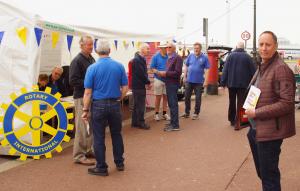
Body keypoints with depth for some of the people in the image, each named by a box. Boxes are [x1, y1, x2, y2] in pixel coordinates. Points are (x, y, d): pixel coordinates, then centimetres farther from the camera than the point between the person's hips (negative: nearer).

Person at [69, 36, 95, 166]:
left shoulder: (92, 59, 13)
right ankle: (79, 155, 4)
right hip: (81, 97, -8)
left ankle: (88, 150, 29)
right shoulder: (77, 61, -12)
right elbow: (73, 81, -18)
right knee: (82, 127, -5)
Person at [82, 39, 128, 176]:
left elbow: (88, 92, -9)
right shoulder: (119, 66, -1)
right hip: (115, 104, 3)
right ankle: (119, 163, 28)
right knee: (116, 134, 18)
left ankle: (101, 167, 14)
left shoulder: (92, 68, -8)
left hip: (98, 105, -3)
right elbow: (125, 88, 1)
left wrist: (85, 110, -2)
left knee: (99, 137, 6)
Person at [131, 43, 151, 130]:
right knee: (140, 105, -1)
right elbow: (141, 73, -22)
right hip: (138, 86, -10)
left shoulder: (141, 59, 12)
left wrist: (146, 82, 5)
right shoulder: (137, 60, -19)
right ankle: (141, 123, 9)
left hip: (139, 85, 10)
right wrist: (148, 82, -11)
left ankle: (135, 122, 23)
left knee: (137, 105, 15)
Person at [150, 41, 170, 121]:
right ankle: (156, 113, 16)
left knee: (166, 97, 9)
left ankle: (164, 113, 20)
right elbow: (152, 68, -5)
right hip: (159, 79, -3)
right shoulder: (155, 57, -6)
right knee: (158, 97, 5)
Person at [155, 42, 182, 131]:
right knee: (171, 103, 14)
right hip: (169, 83, 9)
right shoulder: (169, 58, 17)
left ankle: (175, 125, -3)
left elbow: (177, 72, -19)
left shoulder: (177, 58, -12)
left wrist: (165, 73, -17)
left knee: (173, 104, -7)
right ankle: (173, 122, 23)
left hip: (173, 84, -9)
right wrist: (162, 73, 3)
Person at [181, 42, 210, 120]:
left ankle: (196, 113, 17)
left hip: (199, 81, -3)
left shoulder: (204, 58, -4)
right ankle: (187, 112, 22)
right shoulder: (190, 56, 4)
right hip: (189, 80, 3)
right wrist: (184, 77, 6)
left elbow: (207, 69, -4)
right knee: (187, 97, 9)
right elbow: (186, 66, 10)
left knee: (198, 98, 6)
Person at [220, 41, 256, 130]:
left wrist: (223, 83, -2)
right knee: (240, 103, 1)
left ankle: (232, 120, 25)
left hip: (231, 83, 1)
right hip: (243, 84, -1)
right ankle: (237, 122, -6)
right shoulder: (247, 57, -3)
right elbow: (253, 71, -2)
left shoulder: (230, 56, -2)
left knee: (232, 102, 15)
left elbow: (225, 70, -5)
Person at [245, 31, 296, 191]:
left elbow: (287, 103, -22)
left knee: (269, 177, 3)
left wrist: (257, 113, -21)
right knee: (261, 172, 22)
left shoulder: (281, 69, -17)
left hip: (270, 132, -9)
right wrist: (249, 108, 7)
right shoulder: (261, 68, 12)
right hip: (255, 129, 9)